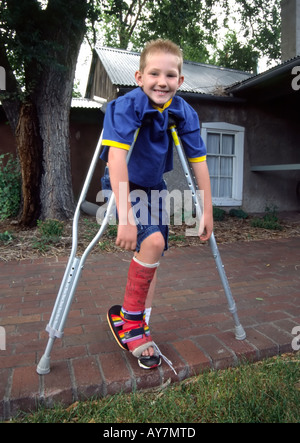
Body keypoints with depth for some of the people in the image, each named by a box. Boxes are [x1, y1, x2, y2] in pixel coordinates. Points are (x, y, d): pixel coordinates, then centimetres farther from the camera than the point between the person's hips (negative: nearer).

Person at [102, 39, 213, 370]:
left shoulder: (184, 113, -9)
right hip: (125, 187, -5)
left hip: (153, 188, 6)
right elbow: (116, 157, -36)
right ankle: (130, 320, -5)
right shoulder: (128, 105, -23)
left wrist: (207, 211, -7)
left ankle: (135, 325, 22)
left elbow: (198, 161, -6)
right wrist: (125, 218, -44)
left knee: (152, 258, 5)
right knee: (153, 241, -27)